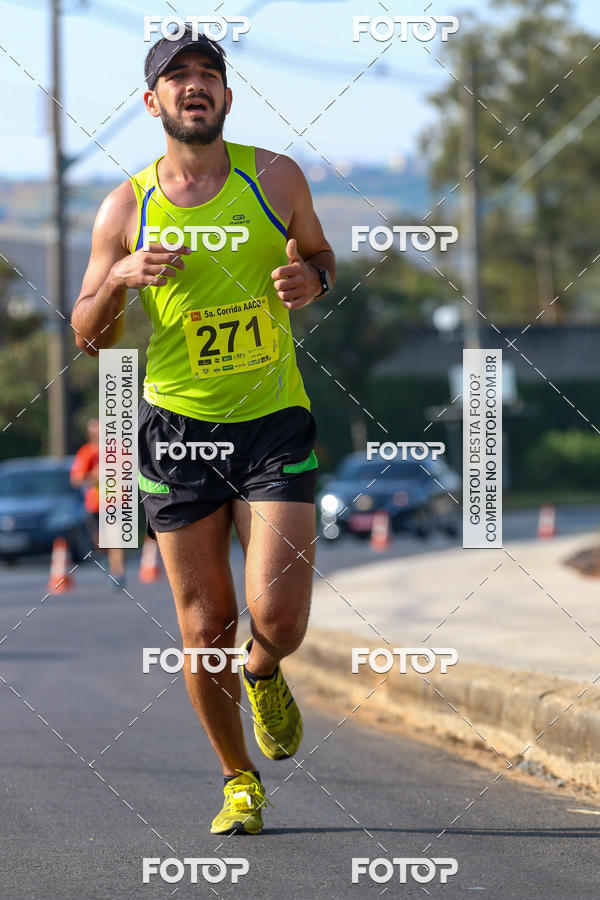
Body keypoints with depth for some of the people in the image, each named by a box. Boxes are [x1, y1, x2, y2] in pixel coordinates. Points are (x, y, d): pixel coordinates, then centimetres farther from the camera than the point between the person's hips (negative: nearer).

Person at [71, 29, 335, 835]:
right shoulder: (126, 209, -2)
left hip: (274, 419, 0)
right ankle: (240, 783, 23)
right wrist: (121, 277, -16)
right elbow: (90, 337, 4)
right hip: (178, 428, 0)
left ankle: (263, 675, 27)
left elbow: (318, 253, 18)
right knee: (204, 629, 2)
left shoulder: (274, 178, -1)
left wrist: (311, 278, -6)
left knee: (279, 621, -12)